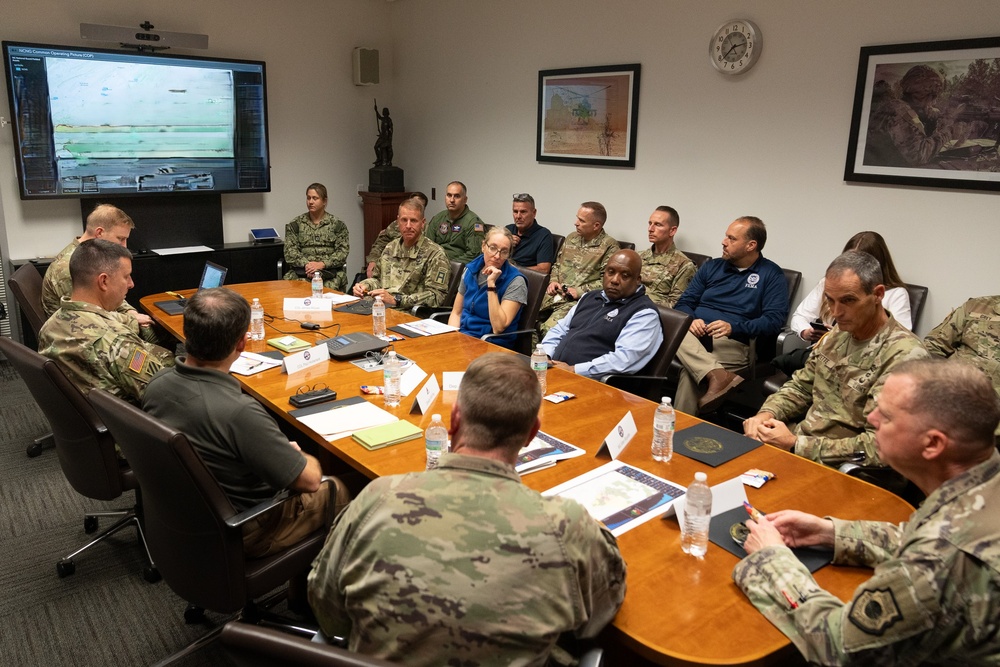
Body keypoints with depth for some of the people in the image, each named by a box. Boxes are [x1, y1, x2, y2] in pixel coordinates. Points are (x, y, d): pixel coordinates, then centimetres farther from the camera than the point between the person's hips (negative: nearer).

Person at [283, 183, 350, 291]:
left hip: (330, 270, -1)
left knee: (329, 287, -33)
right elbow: (290, 251, 5)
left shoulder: (337, 224, 10)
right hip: (301, 270, 1)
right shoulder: (295, 224, 14)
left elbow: (343, 251, 0)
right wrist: (306, 264, -14)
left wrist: (322, 264, -14)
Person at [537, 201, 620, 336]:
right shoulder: (571, 238, 18)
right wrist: (553, 281, 8)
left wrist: (580, 291, -14)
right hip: (553, 296, 7)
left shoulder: (610, 247, -4)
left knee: (549, 328, -30)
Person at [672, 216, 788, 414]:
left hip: (732, 343, -4)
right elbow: (684, 303, 15)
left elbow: (775, 320, -5)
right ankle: (718, 374, -46)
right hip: (695, 336, 4)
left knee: (691, 373, -35)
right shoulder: (711, 266, 20)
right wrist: (691, 320, -10)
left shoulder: (772, 275, 7)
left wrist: (733, 327, -20)